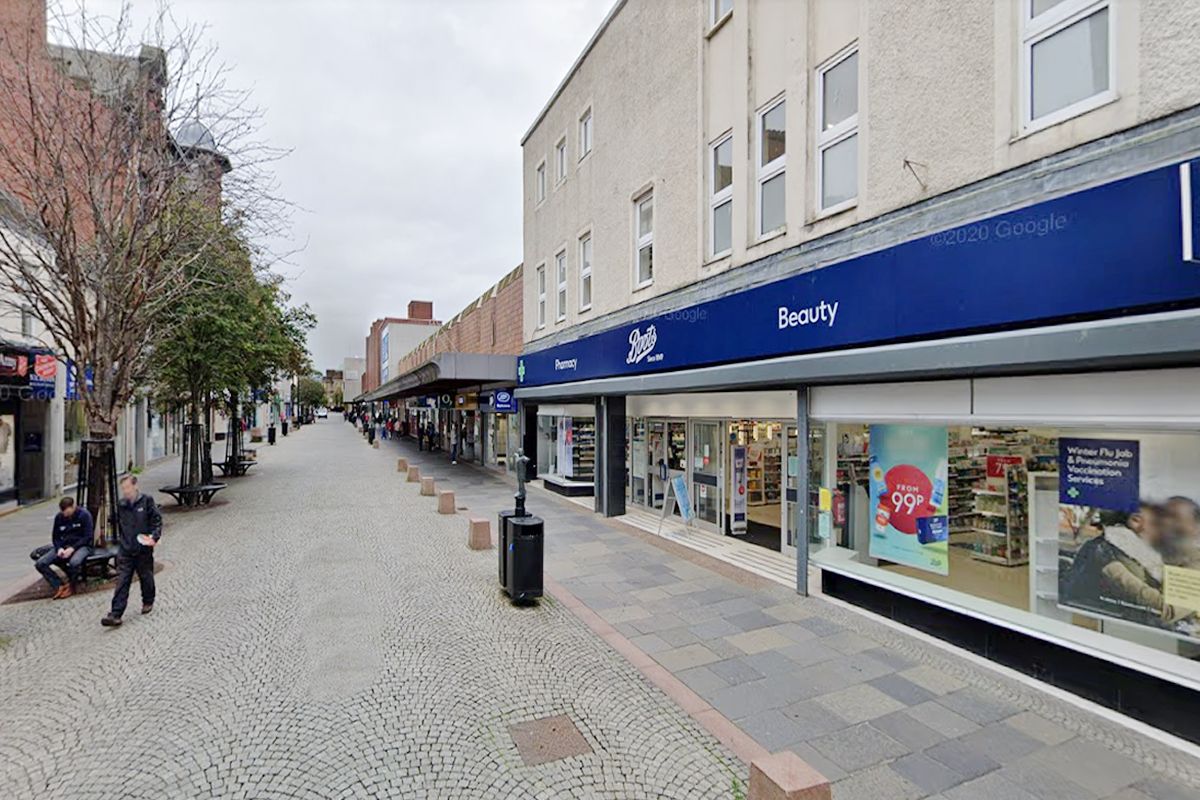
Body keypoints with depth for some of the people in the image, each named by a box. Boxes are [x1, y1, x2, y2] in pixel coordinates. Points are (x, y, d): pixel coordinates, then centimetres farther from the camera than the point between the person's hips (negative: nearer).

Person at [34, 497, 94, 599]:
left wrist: (72, 548, -22)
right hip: (64, 546, 6)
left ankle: (71, 586, -9)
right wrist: (59, 548, -11)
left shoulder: (84, 515, -10)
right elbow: (55, 537, 10)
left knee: (74, 562, -37)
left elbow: (87, 537, -11)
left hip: (81, 546, -6)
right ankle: (59, 586, -7)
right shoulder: (59, 517, 3)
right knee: (40, 564, -17)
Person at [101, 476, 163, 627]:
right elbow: (119, 523, 20)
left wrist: (154, 537, -17)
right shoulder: (120, 504, 6)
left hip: (143, 550, -3)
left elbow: (157, 520, -6)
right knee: (122, 582, -4)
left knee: (146, 578, 13)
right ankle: (115, 615, -5)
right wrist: (121, 539, 18)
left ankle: (148, 602, 34)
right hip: (125, 550, 3)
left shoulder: (147, 501, -6)